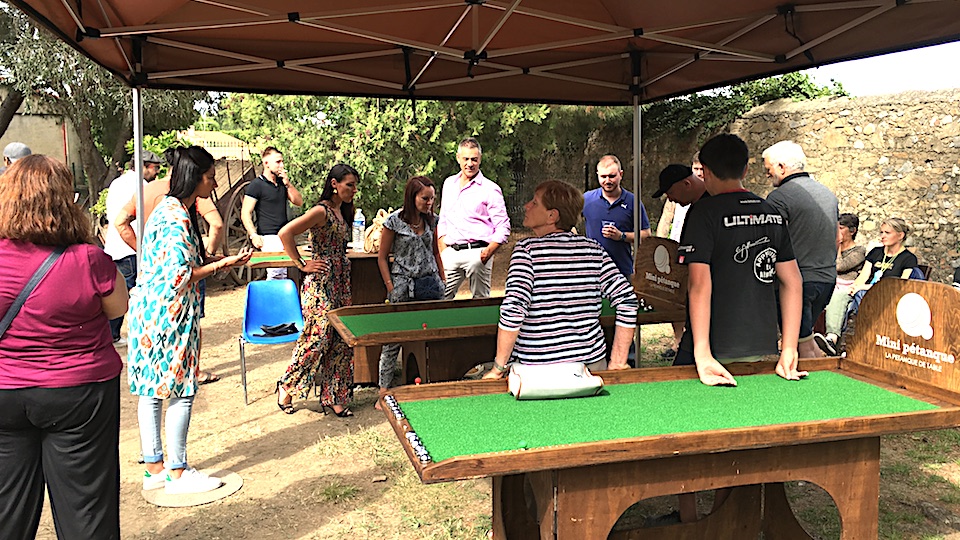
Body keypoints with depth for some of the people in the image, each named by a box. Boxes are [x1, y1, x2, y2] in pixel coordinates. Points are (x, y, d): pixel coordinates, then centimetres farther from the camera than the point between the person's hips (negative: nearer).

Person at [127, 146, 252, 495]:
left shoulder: (171, 208, 14)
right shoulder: (177, 217, -18)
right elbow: (179, 275, -22)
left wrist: (223, 262, 15)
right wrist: (224, 264, -15)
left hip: (150, 309, 10)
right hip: (170, 312, -10)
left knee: (152, 390, 14)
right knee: (181, 390, -1)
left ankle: (154, 468, 24)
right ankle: (177, 473, 10)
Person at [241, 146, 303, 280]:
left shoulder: (282, 183, 17)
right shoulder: (256, 185, -5)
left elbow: (298, 201, 13)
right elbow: (245, 213, -9)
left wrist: (288, 183, 0)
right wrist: (253, 235, -21)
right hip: (269, 237, -7)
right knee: (277, 272, -15)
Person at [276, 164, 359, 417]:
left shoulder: (342, 211, 13)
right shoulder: (321, 211, -14)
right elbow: (285, 233, -23)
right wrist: (301, 264, -16)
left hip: (340, 282, 9)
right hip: (321, 282, -8)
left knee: (340, 340, 8)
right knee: (317, 337, -4)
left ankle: (334, 396, 16)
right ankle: (287, 386, 15)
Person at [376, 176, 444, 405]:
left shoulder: (431, 220, 8)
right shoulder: (395, 221, -6)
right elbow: (382, 257, -1)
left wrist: (443, 281, 15)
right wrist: (391, 288, -7)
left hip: (430, 283, 4)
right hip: (403, 285, -4)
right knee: (393, 338, -3)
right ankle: (384, 390, 6)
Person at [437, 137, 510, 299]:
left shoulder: (490, 189, -1)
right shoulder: (449, 183, 15)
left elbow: (503, 228, -3)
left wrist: (487, 253, -15)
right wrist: (442, 249, 10)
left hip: (477, 252, -4)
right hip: (450, 252, 4)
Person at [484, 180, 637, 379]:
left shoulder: (528, 249, -10)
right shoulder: (594, 250, 3)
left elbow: (514, 309, -20)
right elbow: (627, 299, -2)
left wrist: (498, 369, -12)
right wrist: (618, 363, 3)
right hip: (592, 365, 4)